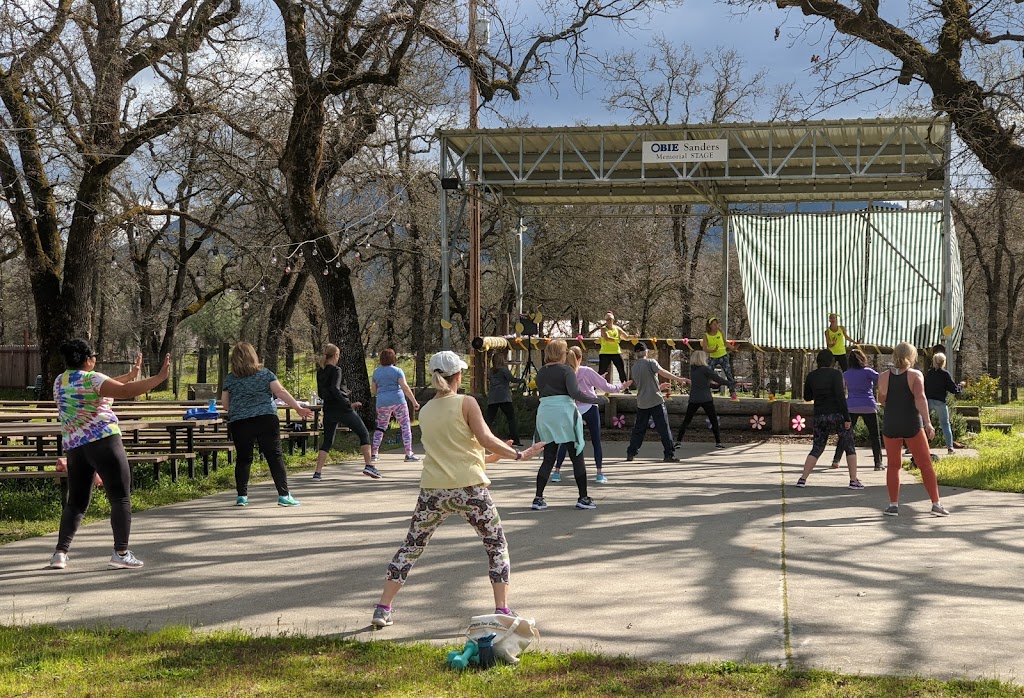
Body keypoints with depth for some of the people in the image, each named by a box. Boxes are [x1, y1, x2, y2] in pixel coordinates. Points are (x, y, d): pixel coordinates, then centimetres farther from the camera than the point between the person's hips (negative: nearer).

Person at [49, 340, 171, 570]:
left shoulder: (60, 381, 15)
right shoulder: (91, 379, -7)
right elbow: (125, 391, -20)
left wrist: (130, 375, 31)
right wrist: (160, 377, -16)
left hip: (73, 446, 7)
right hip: (103, 441, -7)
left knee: (76, 501, 14)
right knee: (120, 497, -1)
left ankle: (60, 552, 5)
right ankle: (121, 553, -5)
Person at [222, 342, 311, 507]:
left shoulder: (230, 379, 7)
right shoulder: (266, 374, 4)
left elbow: (225, 404, 9)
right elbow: (281, 392, -4)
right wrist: (298, 408, -2)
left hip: (239, 423, 1)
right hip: (266, 420, -1)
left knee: (243, 458, 12)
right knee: (275, 457, 1)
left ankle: (242, 496, 10)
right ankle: (284, 495, -3)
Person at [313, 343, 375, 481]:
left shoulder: (320, 373, 9)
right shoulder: (335, 370, -12)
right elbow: (334, 389, -25)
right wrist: (348, 404, -21)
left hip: (328, 411, 6)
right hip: (342, 410, -6)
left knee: (326, 442, 11)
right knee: (364, 434, 7)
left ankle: (318, 473, -1)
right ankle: (368, 466, 0)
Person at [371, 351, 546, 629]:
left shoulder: (425, 411, 12)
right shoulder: (466, 403, -4)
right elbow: (486, 439, -12)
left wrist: (489, 456, 27)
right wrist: (518, 454, -2)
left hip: (432, 491, 4)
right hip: (469, 488, -4)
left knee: (411, 546, 14)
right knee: (497, 545, 11)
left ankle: (383, 609, 9)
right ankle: (502, 610, 4)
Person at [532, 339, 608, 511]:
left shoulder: (540, 373, 11)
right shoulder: (566, 370, -7)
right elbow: (575, 393, -17)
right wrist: (597, 400, -9)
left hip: (544, 414, 5)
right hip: (564, 414, -5)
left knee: (548, 459, 10)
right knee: (577, 458, 4)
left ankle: (538, 499, 3)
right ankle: (583, 498, 5)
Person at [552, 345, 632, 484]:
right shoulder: (587, 371, -8)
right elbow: (605, 387, -4)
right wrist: (621, 386, 10)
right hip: (590, 409, -2)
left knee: (566, 441, 10)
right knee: (596, 441, 8)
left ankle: (557, 472, 4)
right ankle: (599, 474, 6)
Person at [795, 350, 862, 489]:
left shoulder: (811, 376, 4)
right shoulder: (835, 374, -9)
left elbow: (807, 397, 13)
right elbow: (840, 396, -16)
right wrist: (847, 418, -13)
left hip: (820, 416, 4)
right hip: (837, 415, -4)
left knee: (816, 449, 10)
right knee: (849, 447, 8)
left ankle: (803, 479, 1)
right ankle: (854, 480, 5)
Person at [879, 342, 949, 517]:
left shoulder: (884, 377, 3)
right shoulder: (915, 375, -4)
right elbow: (920, 398, -17)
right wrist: (927, 422, -21)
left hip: (890, 425, 2)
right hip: (912, 425, -2)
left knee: (893, 465, 10)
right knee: (925, 464, 6)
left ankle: (893, 504, 5)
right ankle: (936, 503, 4)